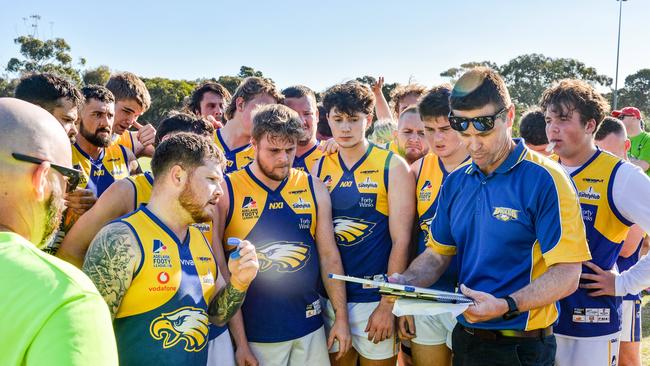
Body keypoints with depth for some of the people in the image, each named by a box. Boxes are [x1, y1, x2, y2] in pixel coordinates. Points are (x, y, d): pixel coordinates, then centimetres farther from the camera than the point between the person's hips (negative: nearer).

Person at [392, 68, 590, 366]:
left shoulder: (544, 180, -15)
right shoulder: (455, 183, 4)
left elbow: (566, 274, -18)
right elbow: (438, 253, 9)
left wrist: (506, 306, -30)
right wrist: (406, 282, -9)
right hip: (464, 337, 6)